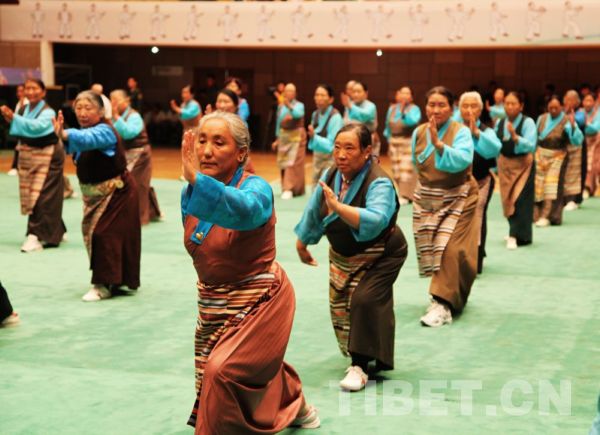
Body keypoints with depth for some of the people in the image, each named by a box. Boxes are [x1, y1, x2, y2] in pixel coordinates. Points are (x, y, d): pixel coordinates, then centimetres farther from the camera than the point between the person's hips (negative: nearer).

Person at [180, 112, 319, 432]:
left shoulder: (256, 188, -25)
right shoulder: (190, 193, -6)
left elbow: (244, 210, -51)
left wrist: (196, 178, -62)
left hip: (259, 300, -7)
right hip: (212, 301, 7)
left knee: (222, 371, -22)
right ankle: (295, 407, 54)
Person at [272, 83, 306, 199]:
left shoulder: (299, 105, -6)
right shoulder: (280, 107, 9)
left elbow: (298, 114, -29)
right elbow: (278, 123, 15)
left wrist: (289, 106, -46)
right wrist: (277, 139, 13)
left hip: (296, 136, -5)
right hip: (284, 136, 5)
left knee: (293, 162, -12)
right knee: (283, 163, 9)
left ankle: (289, 189, -16)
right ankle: (286, 188, 22)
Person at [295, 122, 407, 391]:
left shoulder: (379, 183, -28)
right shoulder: (330, 176, -7)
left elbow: (375, 221, -46)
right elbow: (313, 213, 9)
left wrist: (338, 206, -51)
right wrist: (302, 244, 18)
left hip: (379, 256, -7)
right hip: (343, 256, 7)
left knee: (365, 300, -22)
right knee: (340, 306, 9)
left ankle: (360, 367, -12)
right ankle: (356, 354, 34)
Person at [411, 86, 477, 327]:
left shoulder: (461, 132, -14)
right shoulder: (418, 132, 0)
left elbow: (462, 160, -32)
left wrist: (438, 143, -37)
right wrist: (429, 181, 14)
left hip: (457, 200, -5)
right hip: (427, 200, 5)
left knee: (451, 251, -15)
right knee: (431, 251, 10)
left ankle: (443, 305, -14)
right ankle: (451, 295, 30)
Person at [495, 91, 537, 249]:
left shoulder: (528, 122, -14)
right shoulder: (500, 123, -1)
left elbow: (530, 146, -25)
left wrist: (514, 136, -36)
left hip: (522, 164, -5)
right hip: (504, 164, 5)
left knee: (519, 200, -10)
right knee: (507, 199, 11)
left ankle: (517, 236, -6)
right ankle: (515, 231, 28)